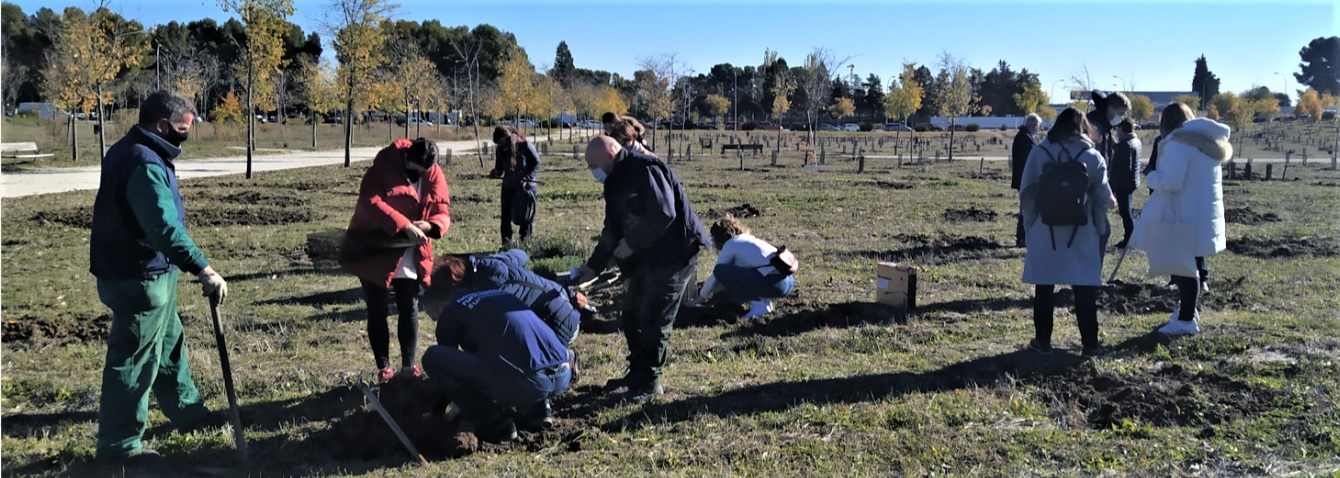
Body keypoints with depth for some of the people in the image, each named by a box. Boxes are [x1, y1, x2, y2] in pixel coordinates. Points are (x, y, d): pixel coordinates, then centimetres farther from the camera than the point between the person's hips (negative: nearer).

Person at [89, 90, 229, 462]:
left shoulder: (130, 152, 10)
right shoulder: (145, 164, -24)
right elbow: (165, 227, -36)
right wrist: (204, 270, -42)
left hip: (144, 272, 11)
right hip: (138, 279, -11)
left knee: (170, 343, 23)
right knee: (133, 361, 0)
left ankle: (187, 411, 38)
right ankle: (119, 443, 11)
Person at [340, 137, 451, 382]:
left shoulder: (435, 177, -2)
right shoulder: (382, 169, -16)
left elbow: (443, 214, -2)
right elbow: (370, 202, -30)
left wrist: (429, 225, -27)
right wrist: (405, 226, -38)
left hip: (410, 258, 4)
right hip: (375, 252, -3)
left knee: (410, 310, 7)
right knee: (377, 311, 4)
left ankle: (409, 365, 17)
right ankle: (384, 368, 12)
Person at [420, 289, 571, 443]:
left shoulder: (449, 314, 12)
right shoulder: (498, 294, 31)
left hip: (525, 382, -8)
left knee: (433, 358, 5)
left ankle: (496, 424, 5)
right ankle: (535, 409, 19)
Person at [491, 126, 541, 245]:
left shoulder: (525, 146, -14)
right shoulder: (500, 150, 0)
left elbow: (537, 163, -8)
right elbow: (500, 168, 8)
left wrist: (526, 178, -19)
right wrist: (495, 173, -15)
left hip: (526, 186, -4)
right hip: (508, 186, 4)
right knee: (506, 216, 1)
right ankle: (506, 245, 6)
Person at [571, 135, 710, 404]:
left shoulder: (644, 169, -18)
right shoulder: (618, 181, 13)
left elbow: (664, 213, -28)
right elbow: (613, 231, 19)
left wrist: (632, 243, -20)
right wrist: (593, 267, 17)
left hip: (673, 255, -10)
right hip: (646, 258, 10)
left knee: (654, 322, -3)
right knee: (631, 319, 15)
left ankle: (649, 383, 10)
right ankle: (637, 374, 30)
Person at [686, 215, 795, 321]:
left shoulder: (730, 244, 2)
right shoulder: (748, 240, 26)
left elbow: (716, 275, 9)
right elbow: (734, 273, 36)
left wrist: (700, 299, 22)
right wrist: (712, 289, 43)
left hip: (774, 283, -9)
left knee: (720, 271, -4)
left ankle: (758, 304, -4)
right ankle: (764, 299, 10)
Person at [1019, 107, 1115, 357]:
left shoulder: (1039, 153, -5)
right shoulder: (1093, 157, -4)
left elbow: (1026, 193, -4)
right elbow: (1103, 197, -1)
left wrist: (1030, 219, 12)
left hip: (1045, 232, 0)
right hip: (1082, 234, 0)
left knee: (1044, 288, 10)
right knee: (1084, 291, 8)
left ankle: (1043, 341, 15)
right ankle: (1090, 344, 12)